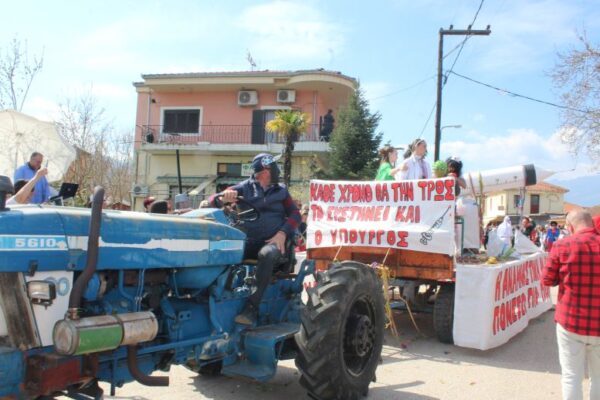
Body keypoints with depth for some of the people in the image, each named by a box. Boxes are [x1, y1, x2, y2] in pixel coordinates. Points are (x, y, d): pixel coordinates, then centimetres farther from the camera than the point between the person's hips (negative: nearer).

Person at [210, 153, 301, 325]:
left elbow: (295, 214, 9)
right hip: (248, 241, 1)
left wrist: (283, 233, -9)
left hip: (273, 241, -1)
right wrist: (224, 197, -19)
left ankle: (251, 308, -38)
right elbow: (213, 199, 6)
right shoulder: (244, 187, 10)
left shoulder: (281, 190, 14)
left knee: (266, 254, -38)